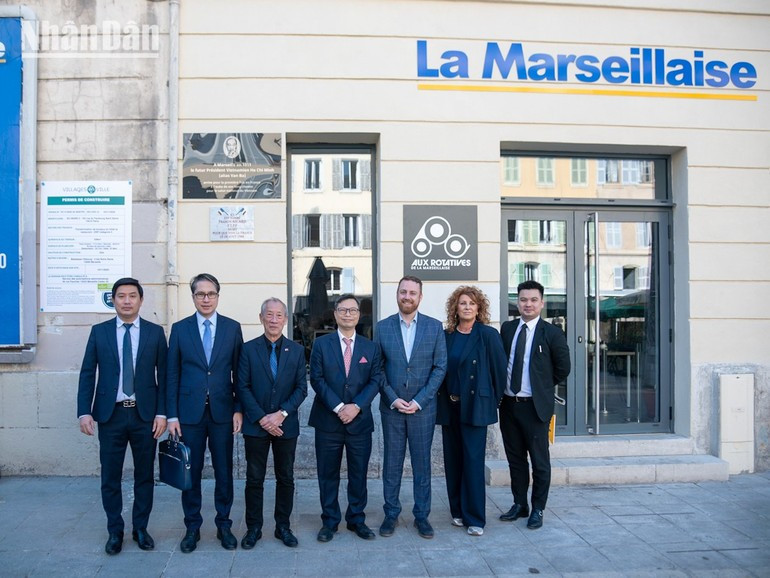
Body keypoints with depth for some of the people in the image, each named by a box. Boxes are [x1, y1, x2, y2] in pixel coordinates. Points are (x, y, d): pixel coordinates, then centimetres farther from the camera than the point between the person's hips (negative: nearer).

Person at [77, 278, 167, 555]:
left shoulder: (155, 332, 1)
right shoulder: (99, 331, 4)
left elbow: (163, 375, 1)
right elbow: (87, 374, 3)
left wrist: (161, 413, -5)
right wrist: (84, 412, -5)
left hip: (144, 414, 0)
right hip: (110, 414, 0)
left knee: (144, 475, 9)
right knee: (110, 477, 7)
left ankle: (141, 528, 25)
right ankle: (115, 531, 24)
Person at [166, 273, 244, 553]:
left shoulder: (232, 328, 2)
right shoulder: (180, 328, 2)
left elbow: (238, 372, 3)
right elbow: (172, 374, 1)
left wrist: (238, 409, -1)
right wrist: (172, 415, -3)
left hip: (222, 411, 0)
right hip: (190, 412, 0)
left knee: (224, 471, 8)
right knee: (191, 472, 8)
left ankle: (224, 524, 23)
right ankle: (192, 527, 23)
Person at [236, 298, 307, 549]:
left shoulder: (296, 350, 4)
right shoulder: (248, 349, 0)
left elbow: (301, 388, 1)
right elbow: (243, 387, -4)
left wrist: (282, 413, -13)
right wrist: (261, 418, -12)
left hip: (286, 425, 1)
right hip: (256, 425, -1)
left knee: (285, 478, 9)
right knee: (254, 479, 6)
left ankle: (283, 526, 22)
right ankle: (253, 528, 19)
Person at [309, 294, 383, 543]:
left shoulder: (370, 347, 7)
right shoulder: (321, 344, 2)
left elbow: (375, 380, 0)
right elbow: (317, 379, -5)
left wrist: (356, 406, -13)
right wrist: (338, 407, -14)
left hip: (360, 421, 1)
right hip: (328, 420, -1)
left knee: (359, 474, 9)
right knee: (328, 474, 8)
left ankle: (357, 520, 23)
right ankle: (329, 521, 21)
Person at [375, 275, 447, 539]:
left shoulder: (434, 326, -1)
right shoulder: (383, 327, 1)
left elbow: (440, 367, -2)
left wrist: (419, 400, -9)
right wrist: (392, 399, -9)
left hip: (423, 407, 0)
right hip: (392, 407, 1)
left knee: (422, 464, 8)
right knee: (392, 463, 9)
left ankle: (422, 516, 21)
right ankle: (391, 514, 22)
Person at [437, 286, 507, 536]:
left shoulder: (488, 335, -4)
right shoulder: (446, 336, 6)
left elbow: (499, 369, -1)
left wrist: (494, 400, 2)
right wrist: (442, 399, 6)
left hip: (475, 406, -4)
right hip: (449, 407, 4)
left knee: (473, 462, -4)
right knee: (453, 461, 10)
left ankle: (475, 518, 6)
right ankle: (458, 511, 23)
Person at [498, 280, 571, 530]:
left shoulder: (552, 333, -6)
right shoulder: (507, 328, 6)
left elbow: (563, 368, 1)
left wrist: (544, 386, 7)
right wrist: (501, 390, 8)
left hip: (535, 406, -4)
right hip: (508, 404, 5)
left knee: (539, 461, 5)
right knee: (515, 458, 15)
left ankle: (538, 509, 19)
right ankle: (519, 504, 28)